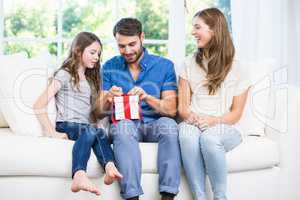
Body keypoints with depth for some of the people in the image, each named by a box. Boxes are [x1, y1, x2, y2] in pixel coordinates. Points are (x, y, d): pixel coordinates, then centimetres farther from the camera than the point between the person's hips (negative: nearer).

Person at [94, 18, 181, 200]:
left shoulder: (164, 66, 4)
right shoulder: (109, 67, 8)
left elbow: (171, 110, -3)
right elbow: (101, 111, 7)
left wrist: (147, 97, -22)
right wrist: (108, 98, -17)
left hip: (154, 125, 0)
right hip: (124, 124, 0)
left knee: (169, 124, -33)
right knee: (123, 125, -34)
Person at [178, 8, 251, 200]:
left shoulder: (237, 69, 7)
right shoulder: (189, 64, 15)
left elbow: (236, 113, 4)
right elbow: (182, 106, 9)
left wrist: (214, 120, -14)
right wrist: (190, 116, -14)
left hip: (223, 127, -2)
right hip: (193, 124, 2)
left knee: (209, 137, -38)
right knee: (187, 134, -35)